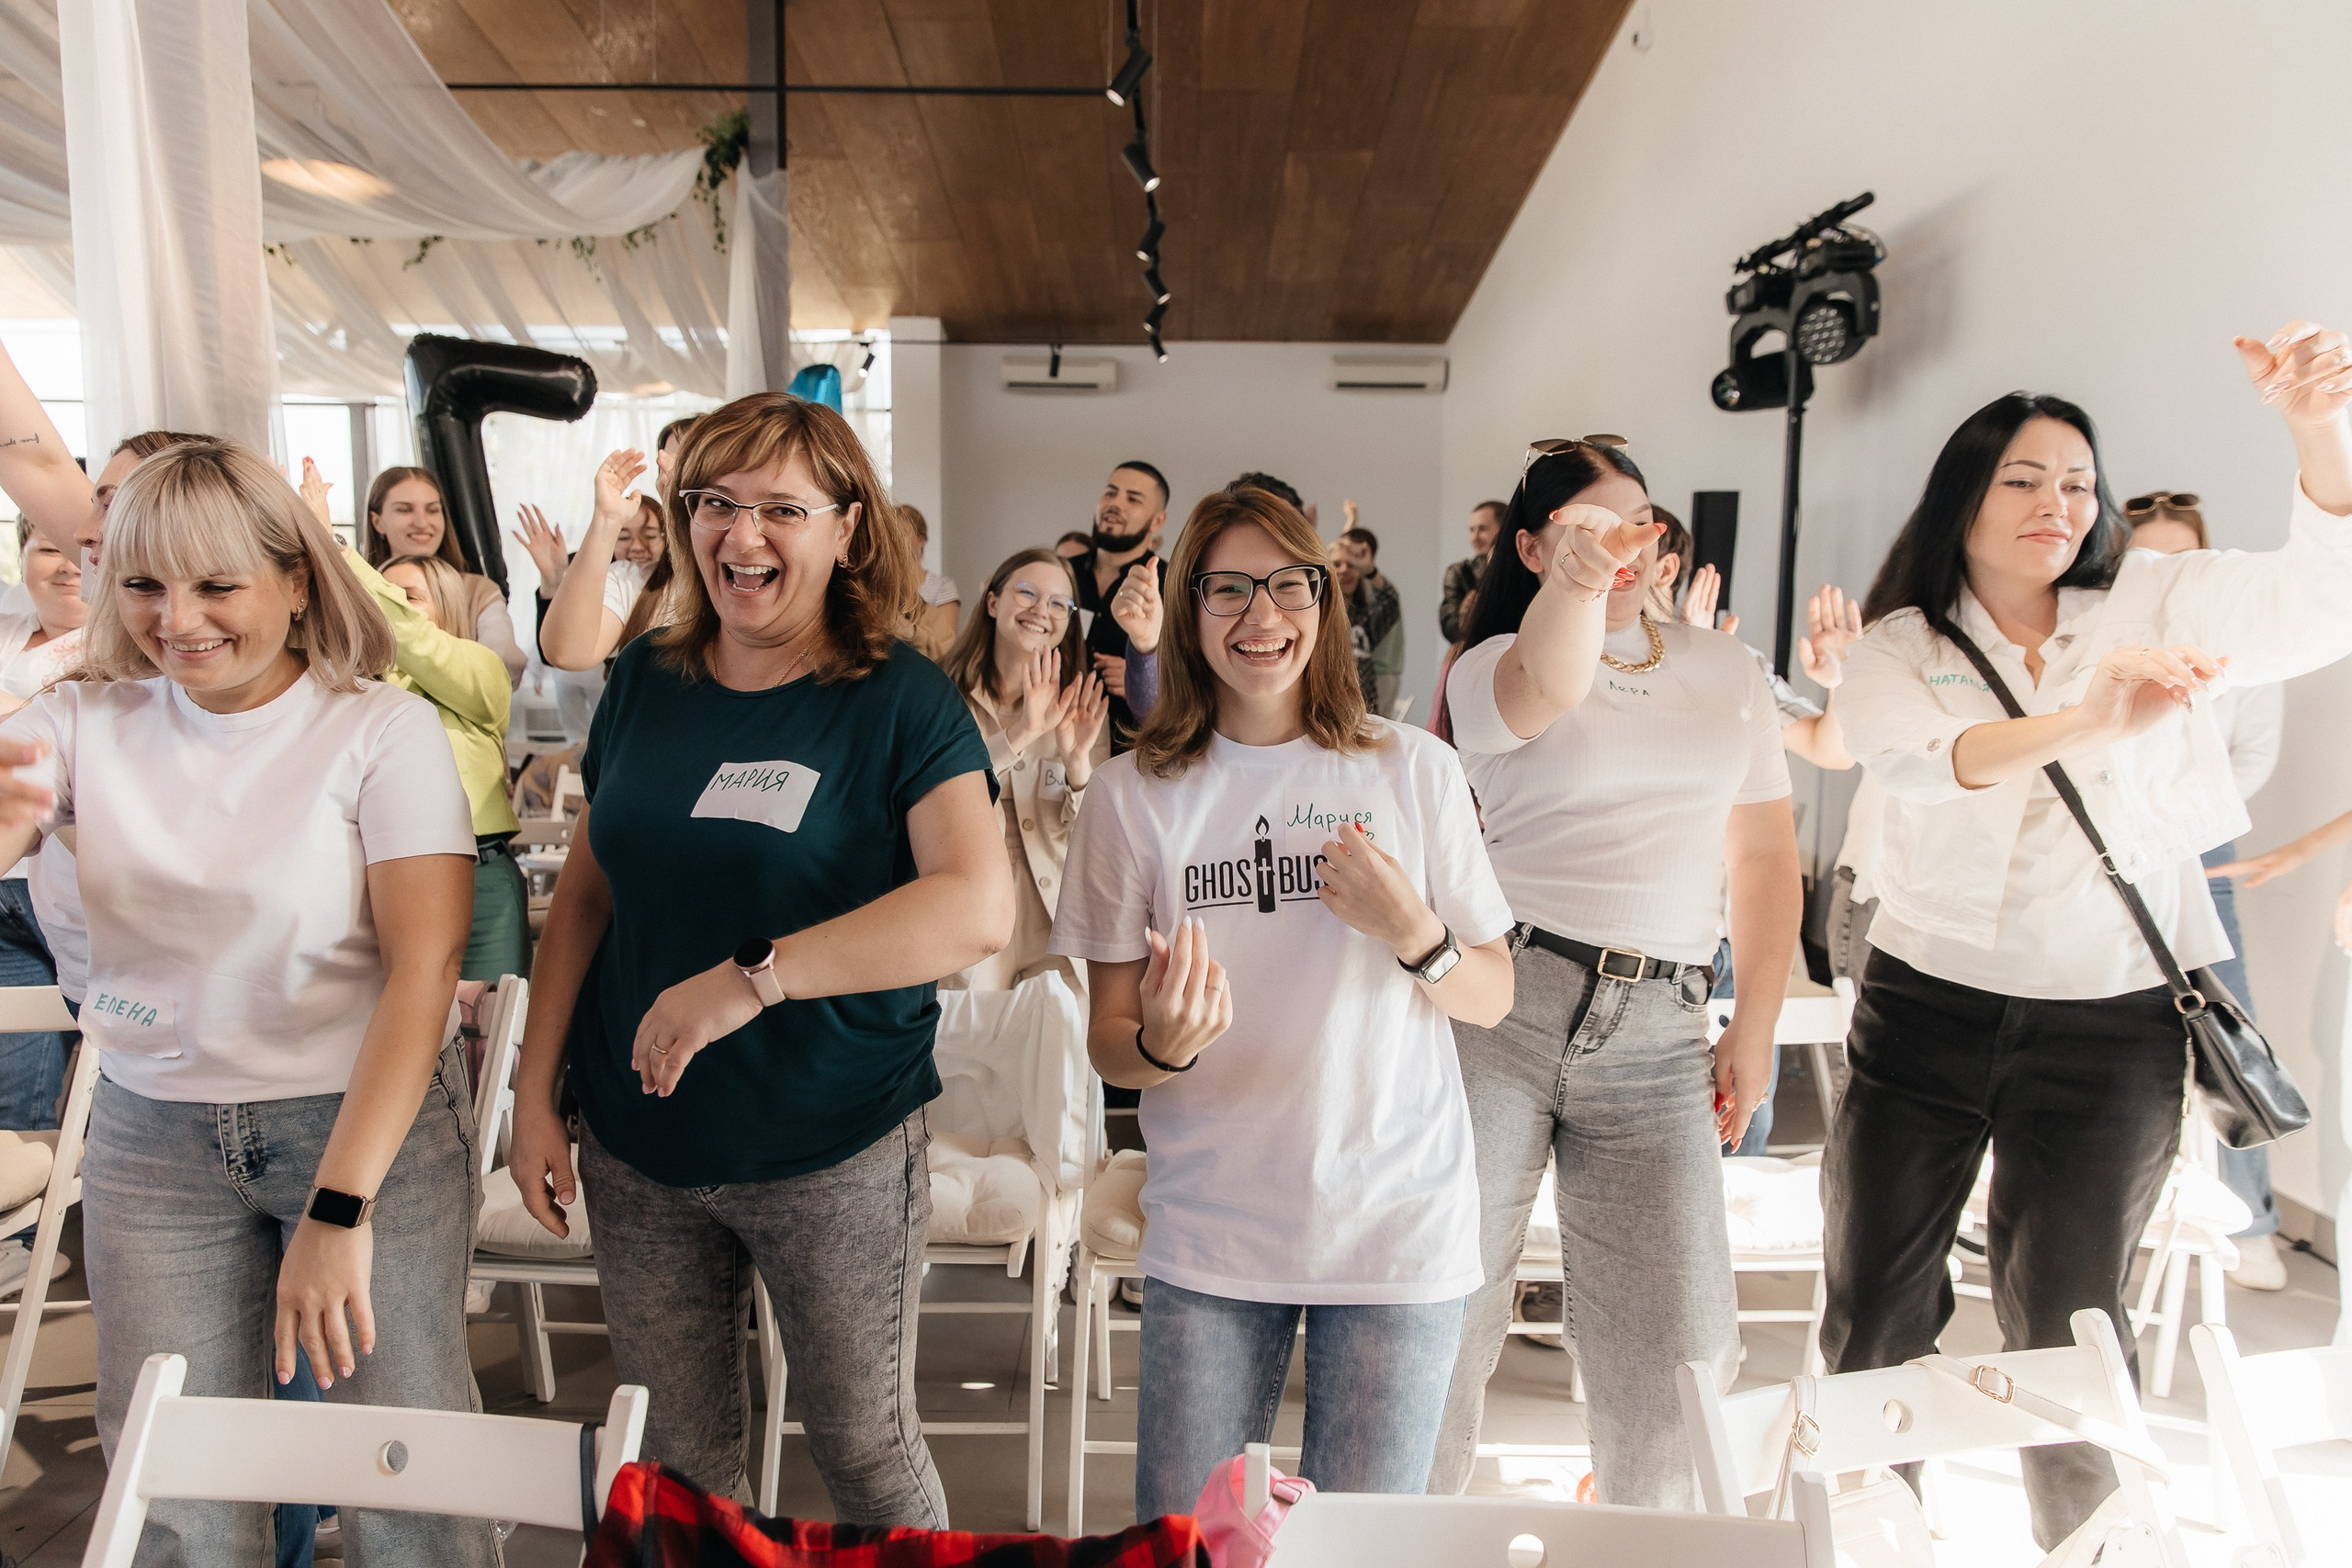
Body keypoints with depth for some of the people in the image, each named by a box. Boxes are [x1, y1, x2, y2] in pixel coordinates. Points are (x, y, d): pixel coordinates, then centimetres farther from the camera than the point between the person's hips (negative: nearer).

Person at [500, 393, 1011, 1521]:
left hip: (835, 1153, -4)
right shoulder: (645, 681, 3)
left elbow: (979, 909, -26)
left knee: (864, 1446, 13)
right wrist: (536, 1092, 5)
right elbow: (585, 894, 10)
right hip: (637, 1152, 4)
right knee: (674, 1461, 18)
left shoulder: (901, 700, -12)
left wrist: (752, 977, -30)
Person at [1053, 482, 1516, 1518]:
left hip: (1397, 1229, 0)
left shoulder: (1415, 772, -3)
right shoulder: (1133, 793, -3)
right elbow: (1106, 1042, 0)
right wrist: (1161, 1043, -22)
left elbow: (1493, 999, 3)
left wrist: (1413, 934, -16)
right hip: (1209, 1234, 0)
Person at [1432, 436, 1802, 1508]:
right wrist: (1578, 580, -46)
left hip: (1658, 1033, 3)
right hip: (1496, 1005, -3)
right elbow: (1548, 684, -24)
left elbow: (1764, 858, 15)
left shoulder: (1726, 672, 15)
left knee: (1678, 1340, 3)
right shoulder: (1494, 666, 2)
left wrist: (1754, 1030, 9)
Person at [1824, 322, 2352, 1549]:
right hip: (1924, 1013, 1)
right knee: (1870, 1309, 11)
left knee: (2065, 1324, 11)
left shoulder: (2150, 605, 1)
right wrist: (2085, 720, -41)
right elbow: (1917, 758, -24)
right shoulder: (1896, 648, -3)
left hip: (2109, 1026, 0)